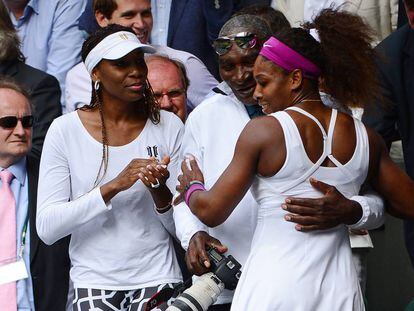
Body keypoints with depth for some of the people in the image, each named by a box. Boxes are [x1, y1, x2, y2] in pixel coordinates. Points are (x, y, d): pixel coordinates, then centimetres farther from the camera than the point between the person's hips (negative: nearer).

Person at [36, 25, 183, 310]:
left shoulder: (169, 126, 0)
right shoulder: (65, 130, -4)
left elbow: (180, 226, 2)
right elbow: (47, 227, -11)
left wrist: (159, 191, -18)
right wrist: (114, 186, -20)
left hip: (157, 276, 1)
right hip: (94, 279, -1)